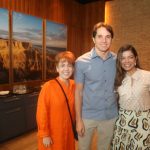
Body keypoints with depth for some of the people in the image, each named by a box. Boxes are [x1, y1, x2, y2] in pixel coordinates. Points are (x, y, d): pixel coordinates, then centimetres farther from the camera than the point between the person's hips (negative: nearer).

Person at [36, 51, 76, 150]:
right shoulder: (48, 86, -19)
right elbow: (41, 113, -15)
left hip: (69, 131, 5)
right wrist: (44, 135, -13)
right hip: (52, 134, -5)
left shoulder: (74, 85, -3)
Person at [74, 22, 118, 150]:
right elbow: (78, 92, -7)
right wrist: (78, 119, -7)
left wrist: (120, 112, 4)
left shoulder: (117, 60, -3)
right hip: (88, 115, -2)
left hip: (111, 115, 2)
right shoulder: (81, 62, -11)